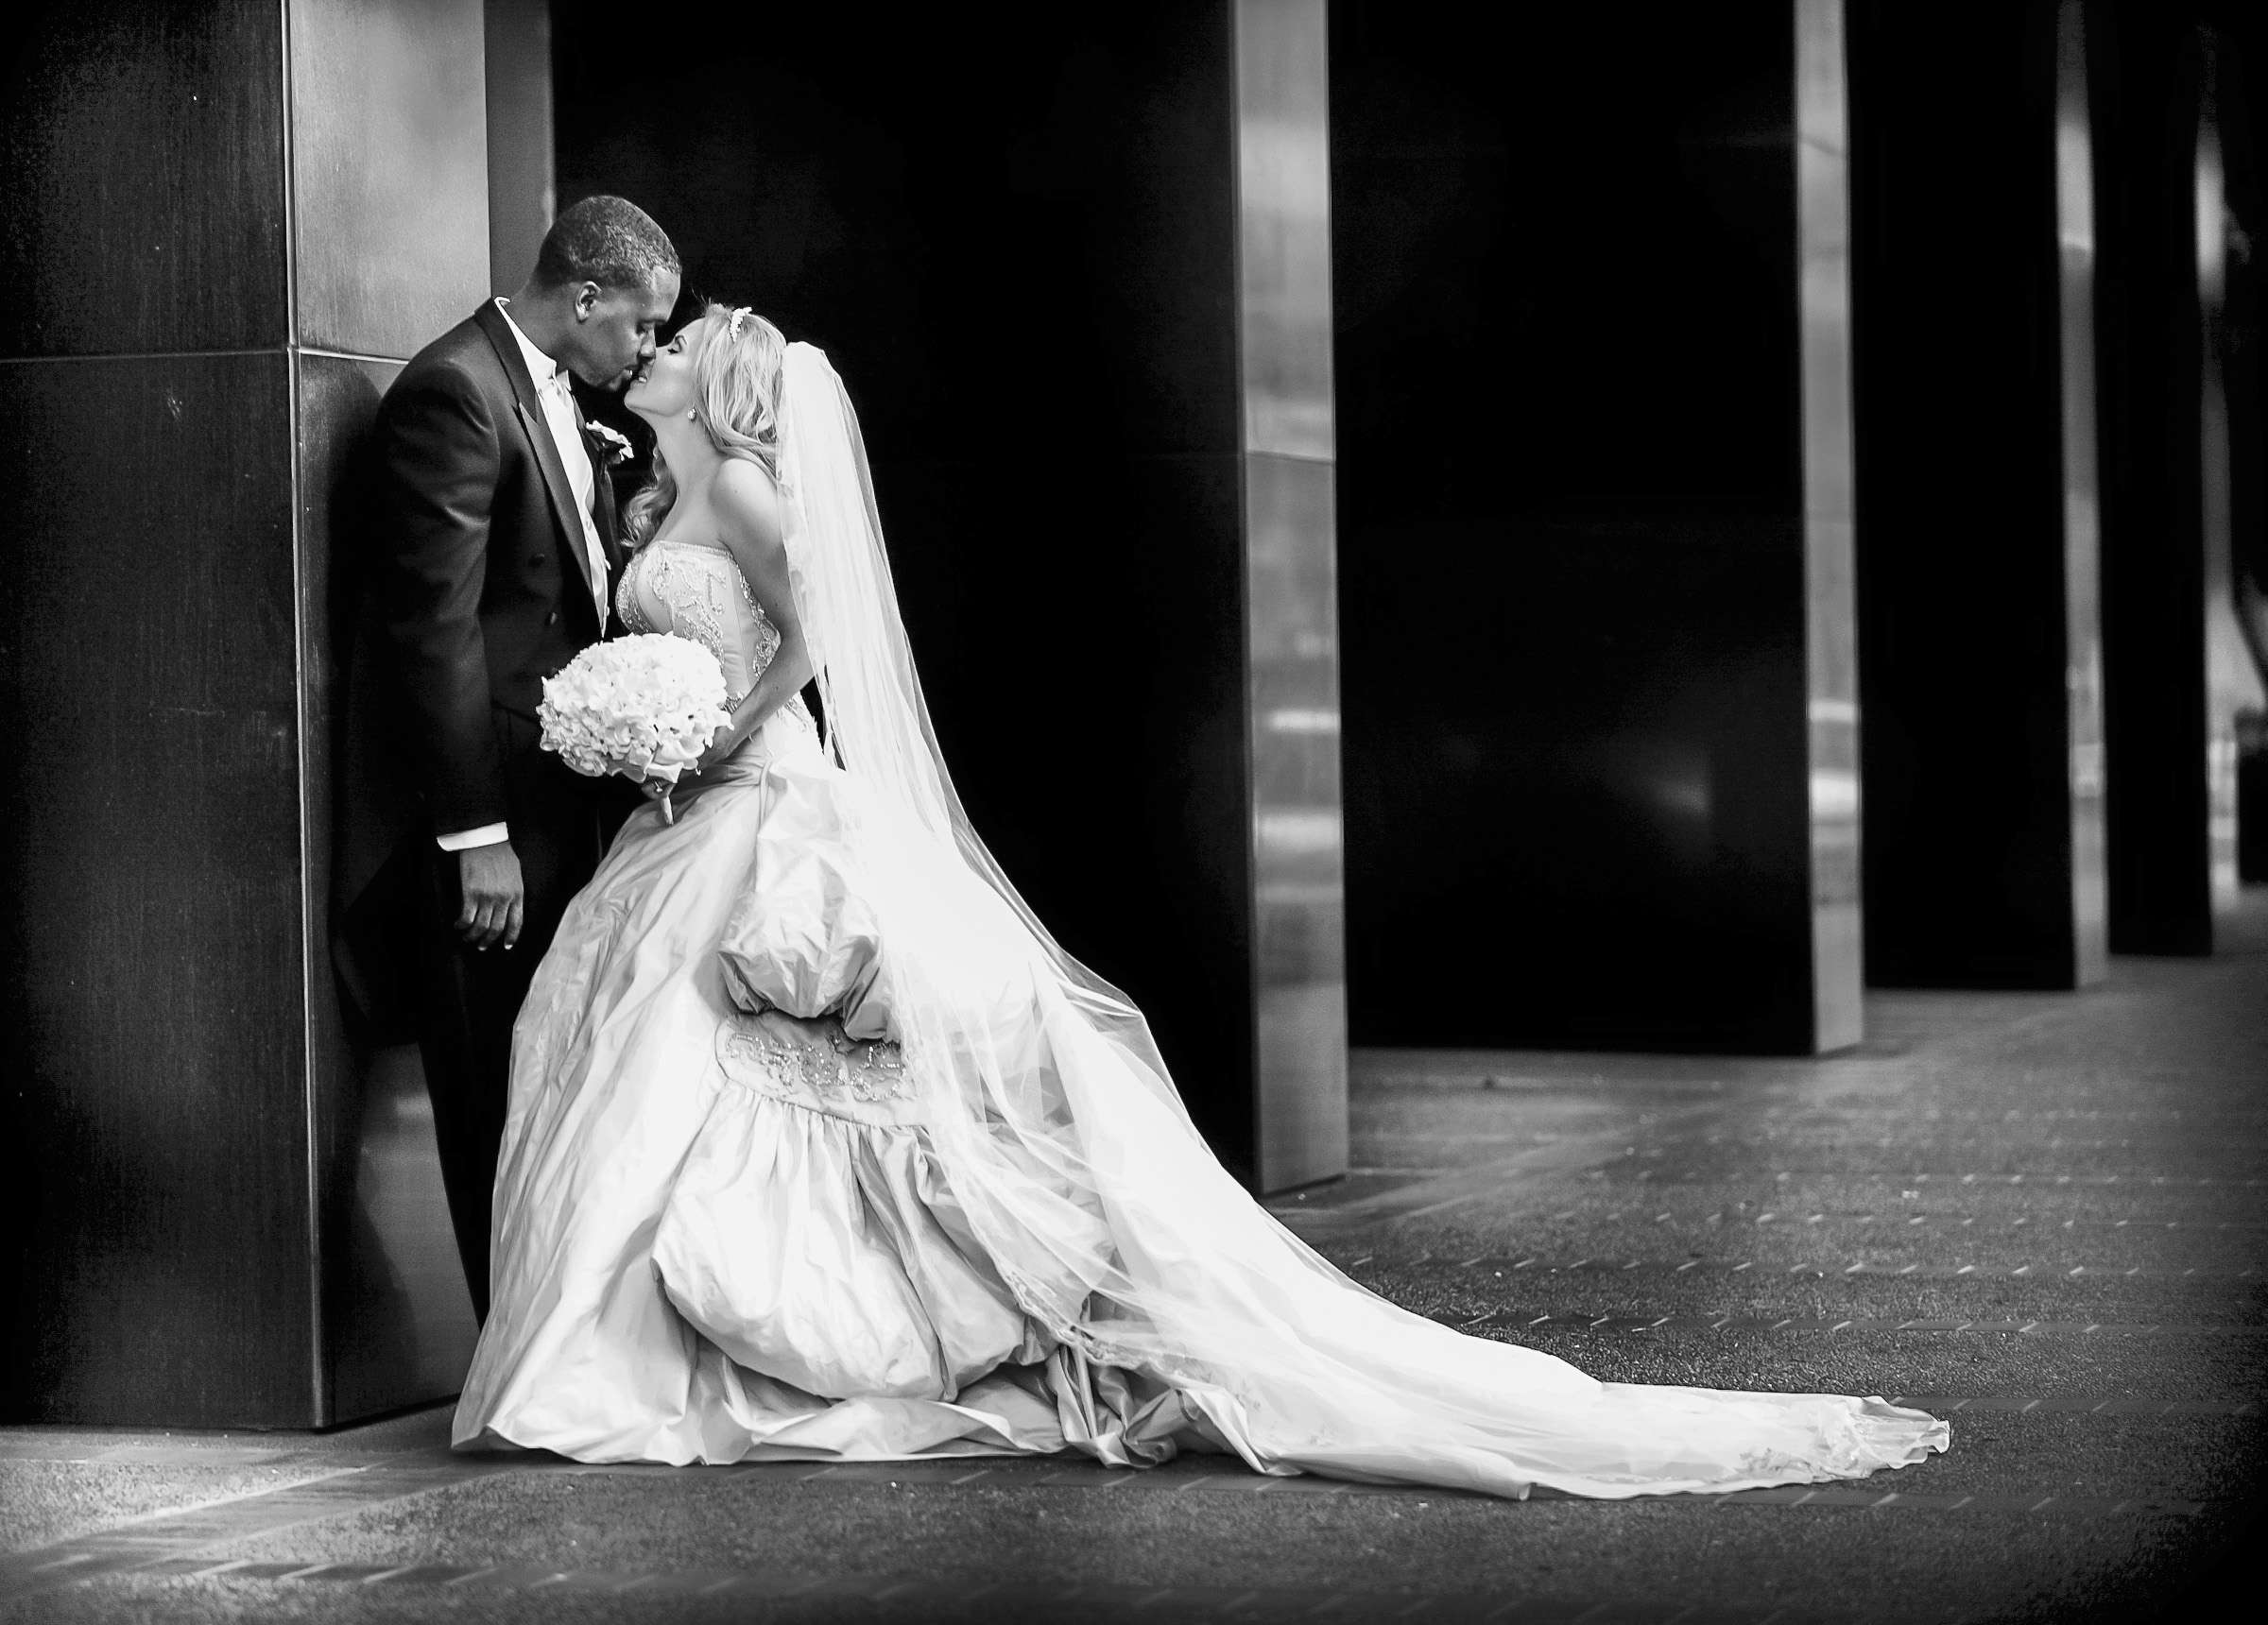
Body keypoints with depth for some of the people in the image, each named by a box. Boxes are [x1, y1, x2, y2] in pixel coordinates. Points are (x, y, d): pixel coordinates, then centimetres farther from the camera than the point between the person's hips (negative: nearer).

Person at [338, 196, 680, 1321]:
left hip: (554, 801, 9)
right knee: (500, 1104, -1)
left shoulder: (554, 396, 13)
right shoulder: (454, 393, -16)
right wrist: (476, 837, -20)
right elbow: (436, 626, -20)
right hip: (485, 816, -9)